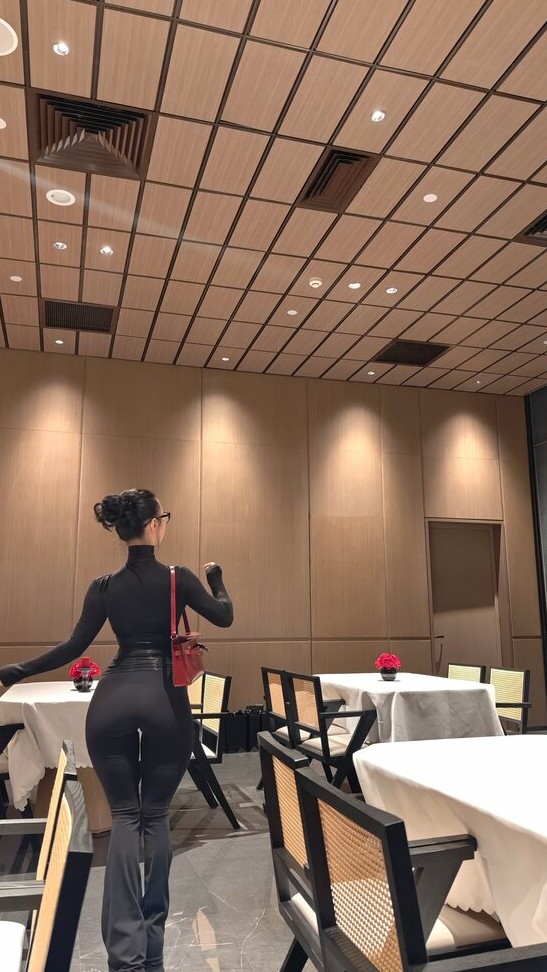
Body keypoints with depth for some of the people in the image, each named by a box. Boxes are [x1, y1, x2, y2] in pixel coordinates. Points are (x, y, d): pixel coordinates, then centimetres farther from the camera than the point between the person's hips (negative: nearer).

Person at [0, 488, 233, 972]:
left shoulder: (104, 587, 3)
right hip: (166, 700, -1)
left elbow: (74, 648, 1)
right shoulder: (178, 578, -3)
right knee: (156, 814, 13)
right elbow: (224, 617, 2)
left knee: (124, 815, 12)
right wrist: (217, 578, 20)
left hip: (113, 699, 2)